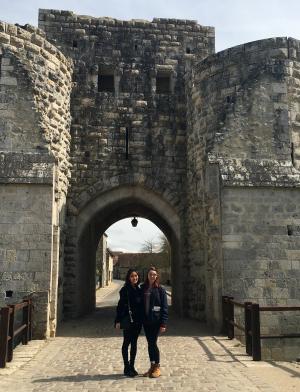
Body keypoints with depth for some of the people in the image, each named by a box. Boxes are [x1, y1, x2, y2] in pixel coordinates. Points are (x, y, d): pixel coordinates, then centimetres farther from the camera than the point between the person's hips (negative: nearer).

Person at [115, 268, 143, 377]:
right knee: (127, 343, 2)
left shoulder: (139, 289, 10)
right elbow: (120, 305, -11)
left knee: (134, 343, 11)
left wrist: (142, 319, 11)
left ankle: (132, 366, 20)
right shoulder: (125, 290, -8)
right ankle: (127, 367, 9)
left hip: (137, 321, 6)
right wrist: (118, 320, -15)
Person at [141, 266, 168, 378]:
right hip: (146, 320, 4)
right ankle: (152, 366, 23)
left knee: (153, 343, -4)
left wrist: (163, 323, -12)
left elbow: (164, 307, -7)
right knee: (150, 343, 11)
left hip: (156, 320, -4)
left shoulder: (160, 289, -5)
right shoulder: (143, 288, 5)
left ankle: (157, 367, 12)